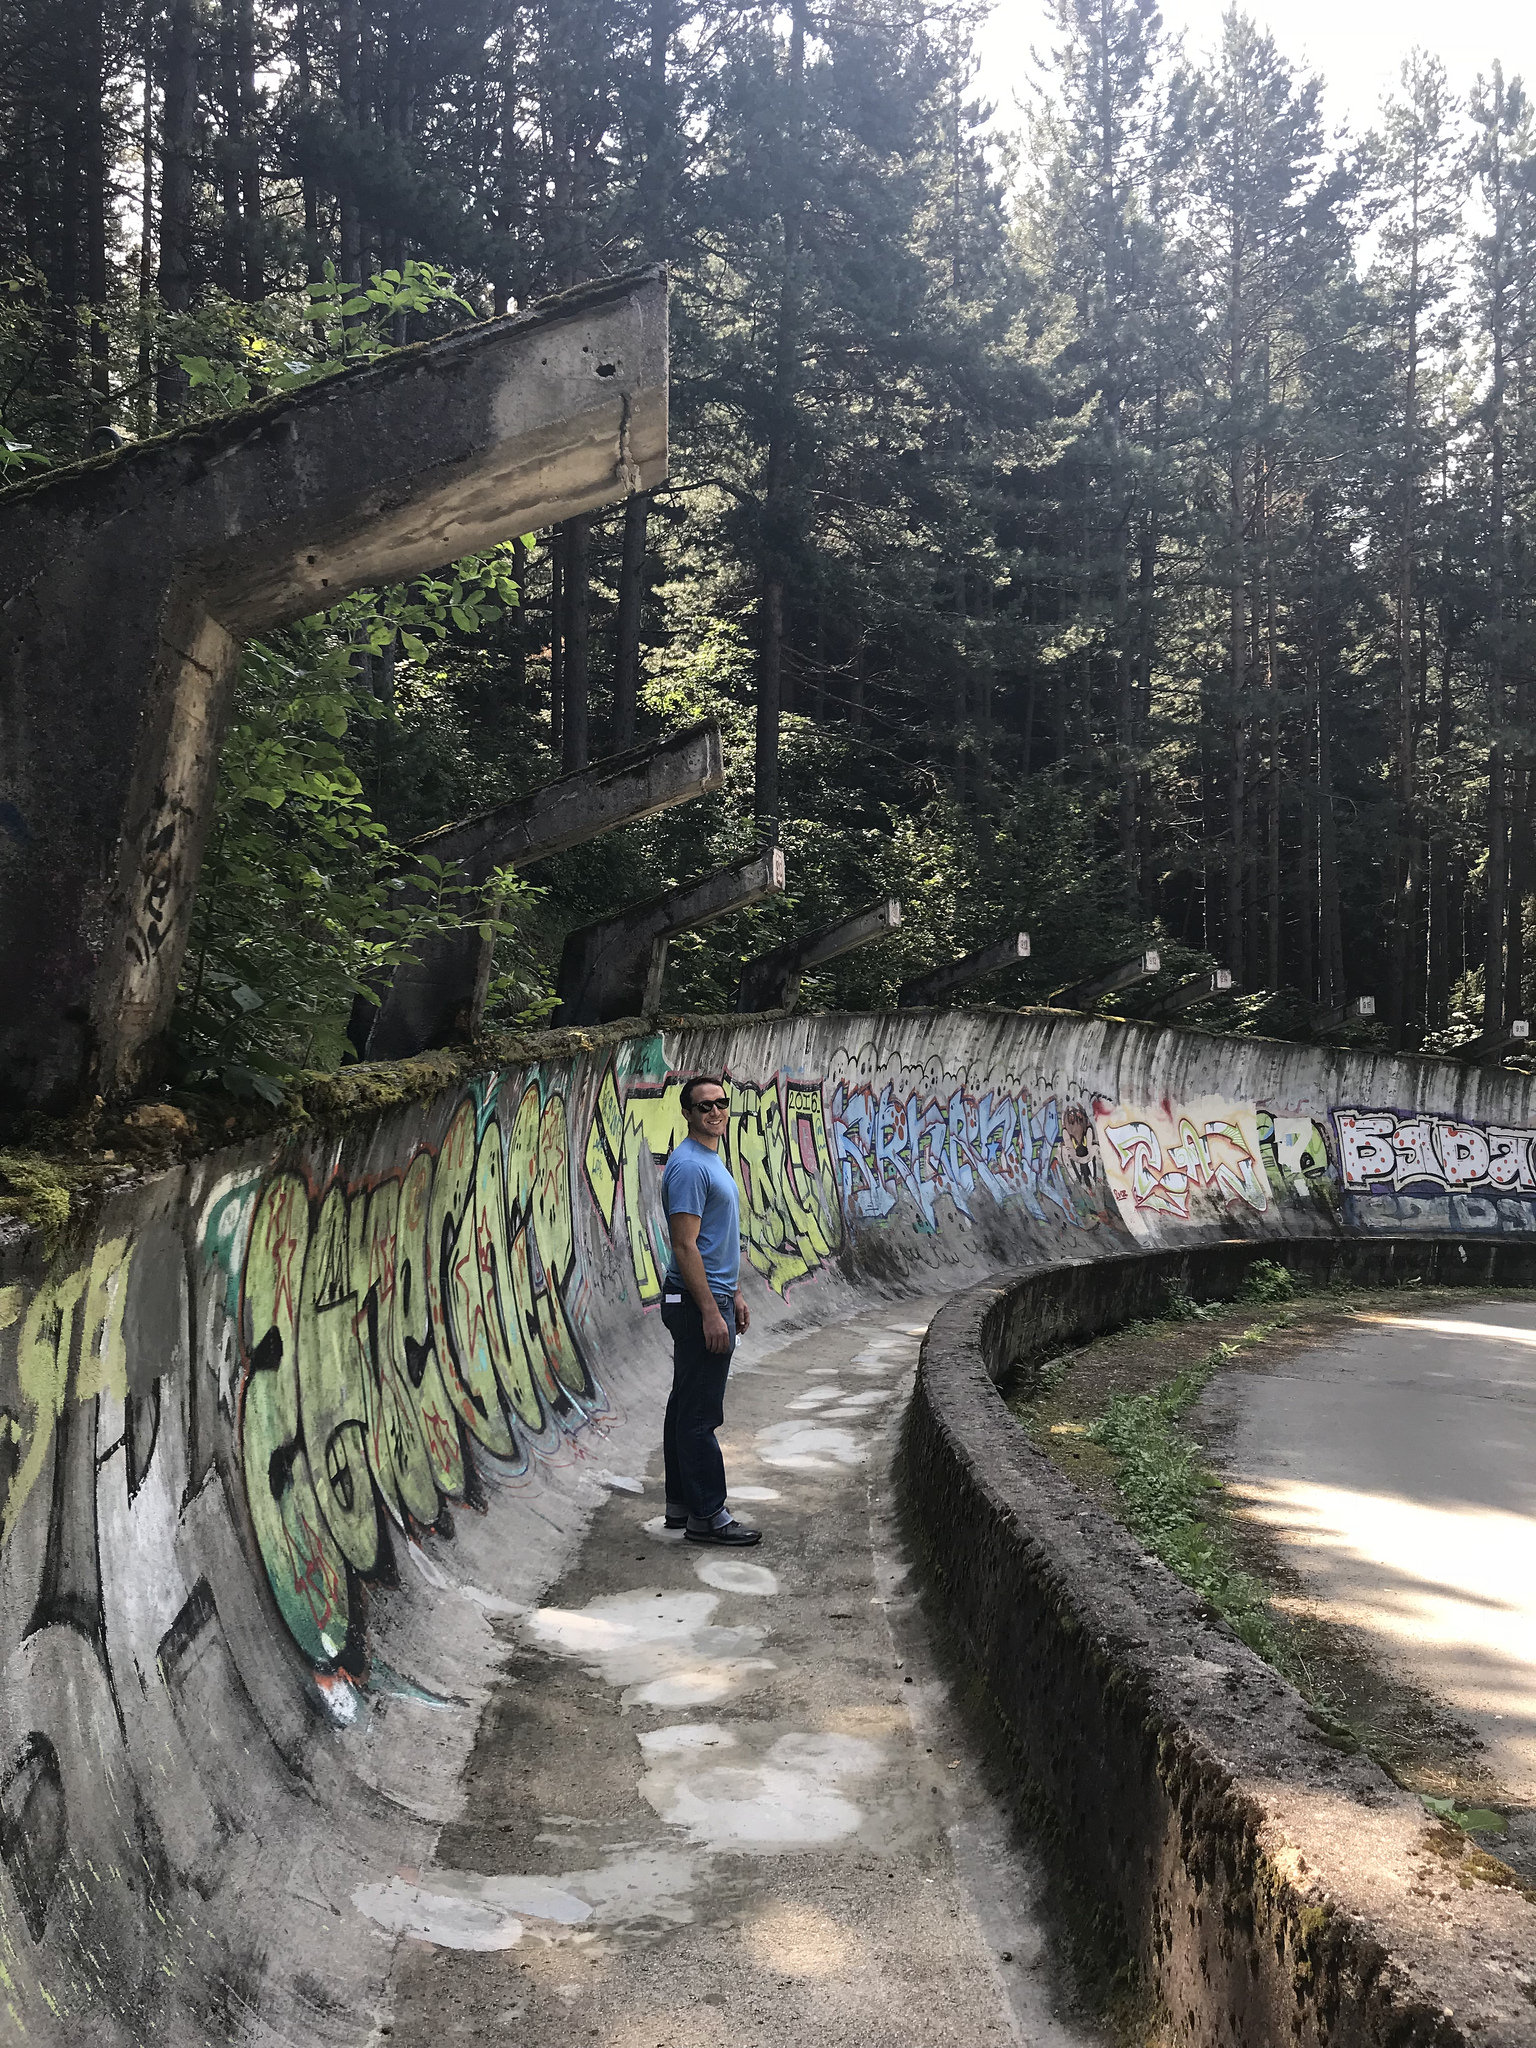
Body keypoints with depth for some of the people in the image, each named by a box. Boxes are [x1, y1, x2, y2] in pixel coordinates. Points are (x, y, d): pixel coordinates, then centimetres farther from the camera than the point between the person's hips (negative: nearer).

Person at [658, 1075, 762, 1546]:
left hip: (713, 1298, 11)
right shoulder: (689, 1166, -17)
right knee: (701, 1414, -5)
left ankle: (681, 1503, 22)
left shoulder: (712, 1161, 16)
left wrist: (734, 1296, 23)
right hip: (697, 1303, -11)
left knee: (687, 1407, 15)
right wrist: (711, 1313, -24)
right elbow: (686, 1247, -22)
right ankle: (705, 1515, 0)